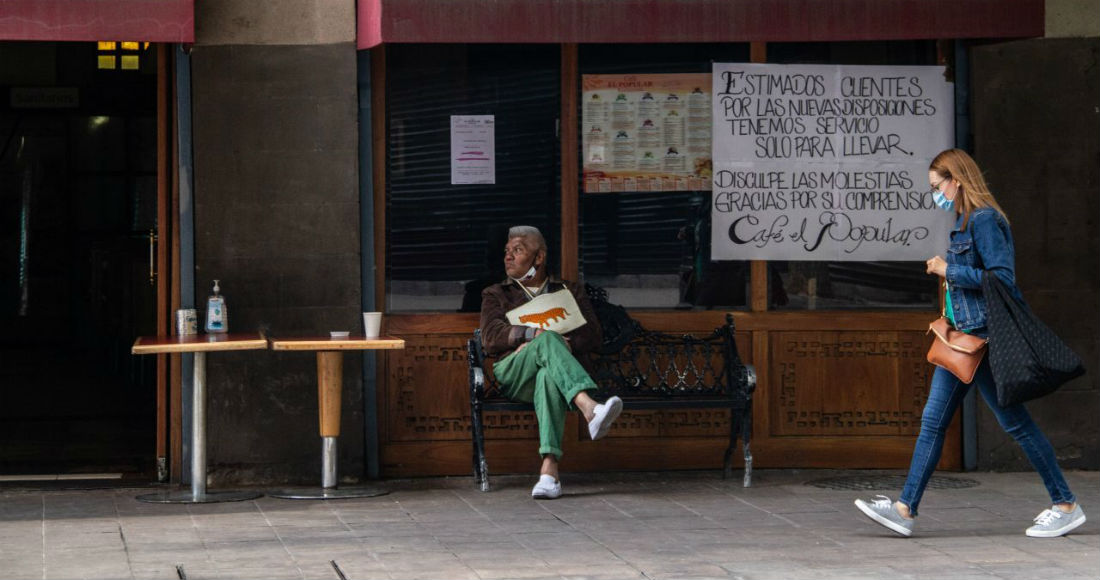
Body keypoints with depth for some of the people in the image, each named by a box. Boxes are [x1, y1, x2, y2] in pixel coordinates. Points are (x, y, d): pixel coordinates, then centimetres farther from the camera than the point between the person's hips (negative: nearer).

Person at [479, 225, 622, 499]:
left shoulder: (570, 291, 27)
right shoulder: (496, 295, 26)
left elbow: (592, 335, 11)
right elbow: (491, 338, 5)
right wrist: (535, 334, -11)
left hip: (553, 369, 0)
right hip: (513, 372, 0)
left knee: (548, 376, -42)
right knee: (549, 339, -36)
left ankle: (549, 469, -60)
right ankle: (590, 409, -61)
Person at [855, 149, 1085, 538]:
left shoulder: (984, 220, -13)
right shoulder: (964, 223, 15)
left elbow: (1003, 279, -20)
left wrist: (948, 270, -15)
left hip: (985, 337, -10)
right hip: (962, 337, 10)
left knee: (1014, 421, -4)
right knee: (933, 421, 5)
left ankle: (1066, 506, 5)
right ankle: (905, 509, 5)